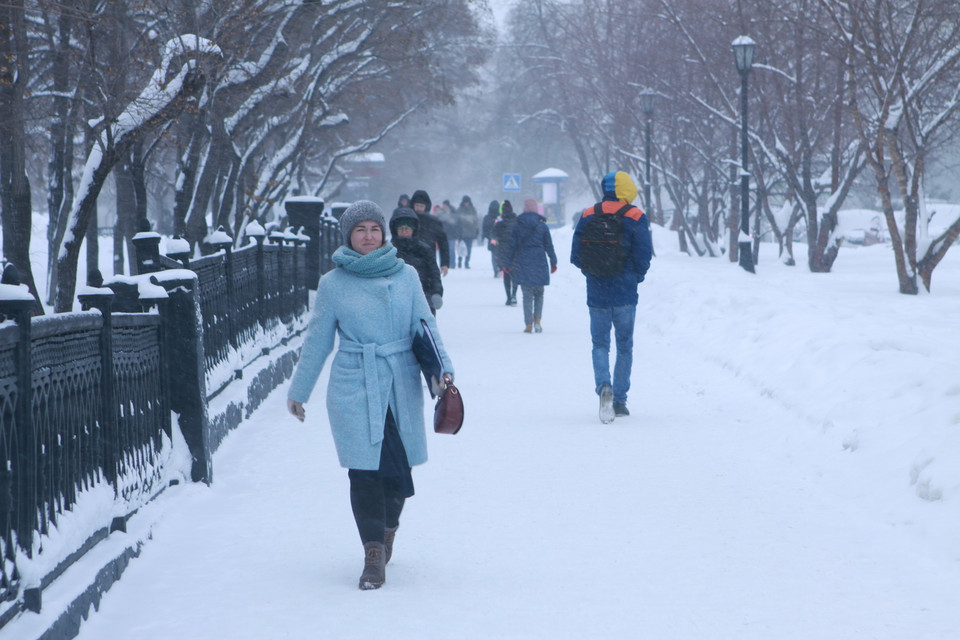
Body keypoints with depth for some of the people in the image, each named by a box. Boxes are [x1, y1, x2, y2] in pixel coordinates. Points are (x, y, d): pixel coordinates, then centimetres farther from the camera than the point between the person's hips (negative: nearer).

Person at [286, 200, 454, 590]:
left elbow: (425, 326, 8)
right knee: (365, 469, -9)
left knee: (398, 465, 6)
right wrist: (298, 391, 14)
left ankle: (388, 527, 35)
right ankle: (373, 552, -4)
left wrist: (442, 369, -6)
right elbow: (317, 341, 10)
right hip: (354, 388, -2)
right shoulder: (332, 284, 3)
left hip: (401, 386, 2)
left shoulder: (406, 276, 6)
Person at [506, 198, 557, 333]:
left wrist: (508, 265, 8)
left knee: (527, 295, 3)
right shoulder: (542, 226, 0)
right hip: (539, 262, 0)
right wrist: (553, 262, 11)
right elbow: (549, 246, 3)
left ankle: (528, 325, -1)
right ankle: (537, 320, -1)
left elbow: (512, 246, 2)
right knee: (539, 293, 14)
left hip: (522, 264, 0)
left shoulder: (517, 227, 0)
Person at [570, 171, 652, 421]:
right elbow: (644, 255, -9)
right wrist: (636, 276, 11)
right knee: (624, 346, 11)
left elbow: (576, 256, -1)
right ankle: (620, 400, 11)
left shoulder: (588, 216, 0)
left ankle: (603, 386, -20)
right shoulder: (635, 217, -7)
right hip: (625, 294, -1)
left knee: (600, 345, 7)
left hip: (596, 293, 1)